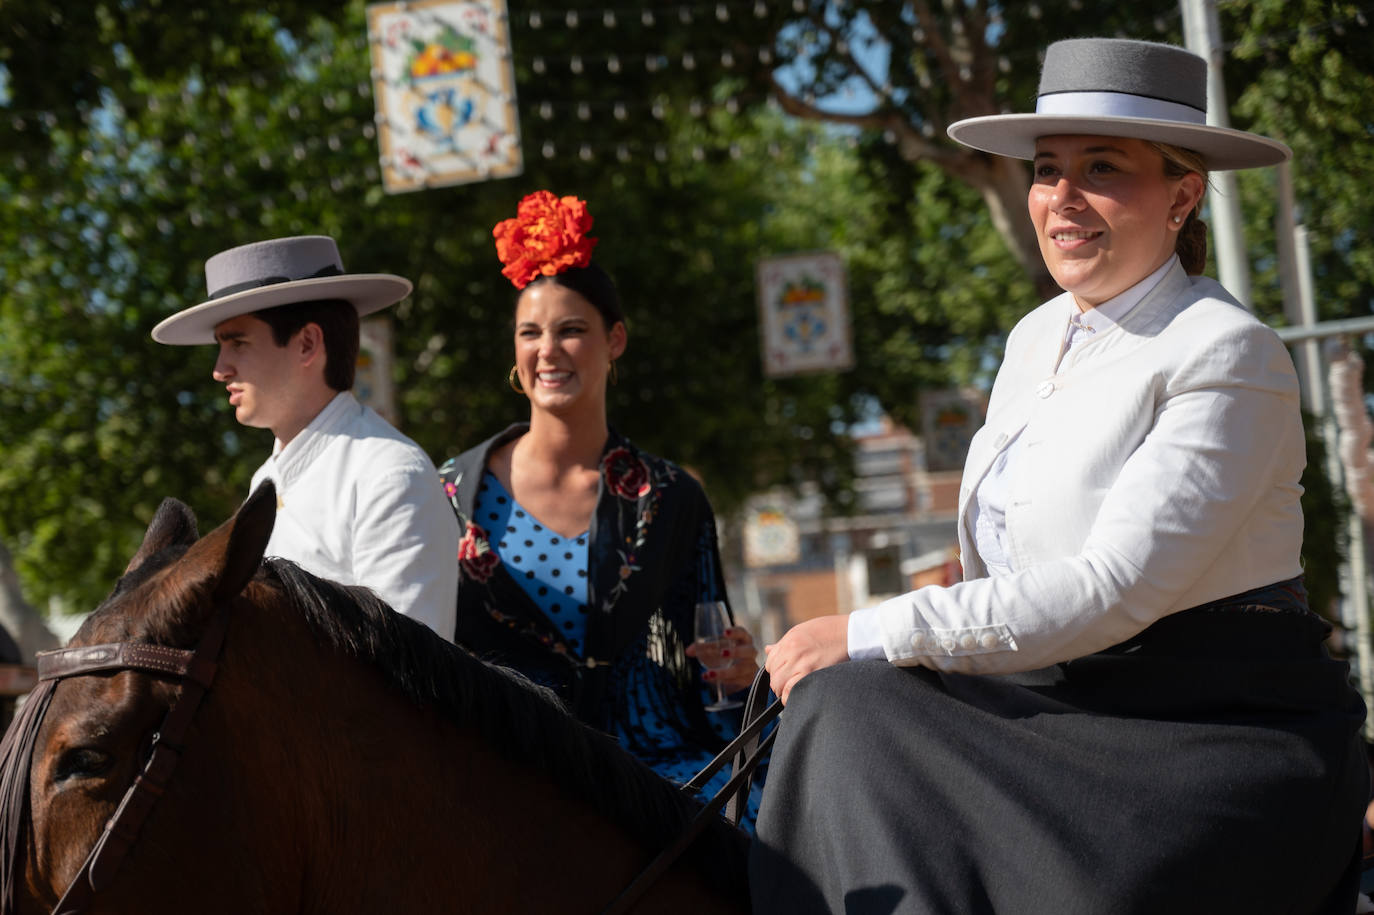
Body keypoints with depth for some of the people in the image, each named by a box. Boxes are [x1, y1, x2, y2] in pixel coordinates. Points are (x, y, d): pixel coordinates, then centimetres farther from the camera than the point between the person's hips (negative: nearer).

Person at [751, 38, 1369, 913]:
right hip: (1063, 712, 8)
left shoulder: (1230, 357, -13)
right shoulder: (1035, 339, 13)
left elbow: (1114, 588, -21)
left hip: (1226, 736, -7)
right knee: (849, 703, -17)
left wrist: (875, 637, -19)